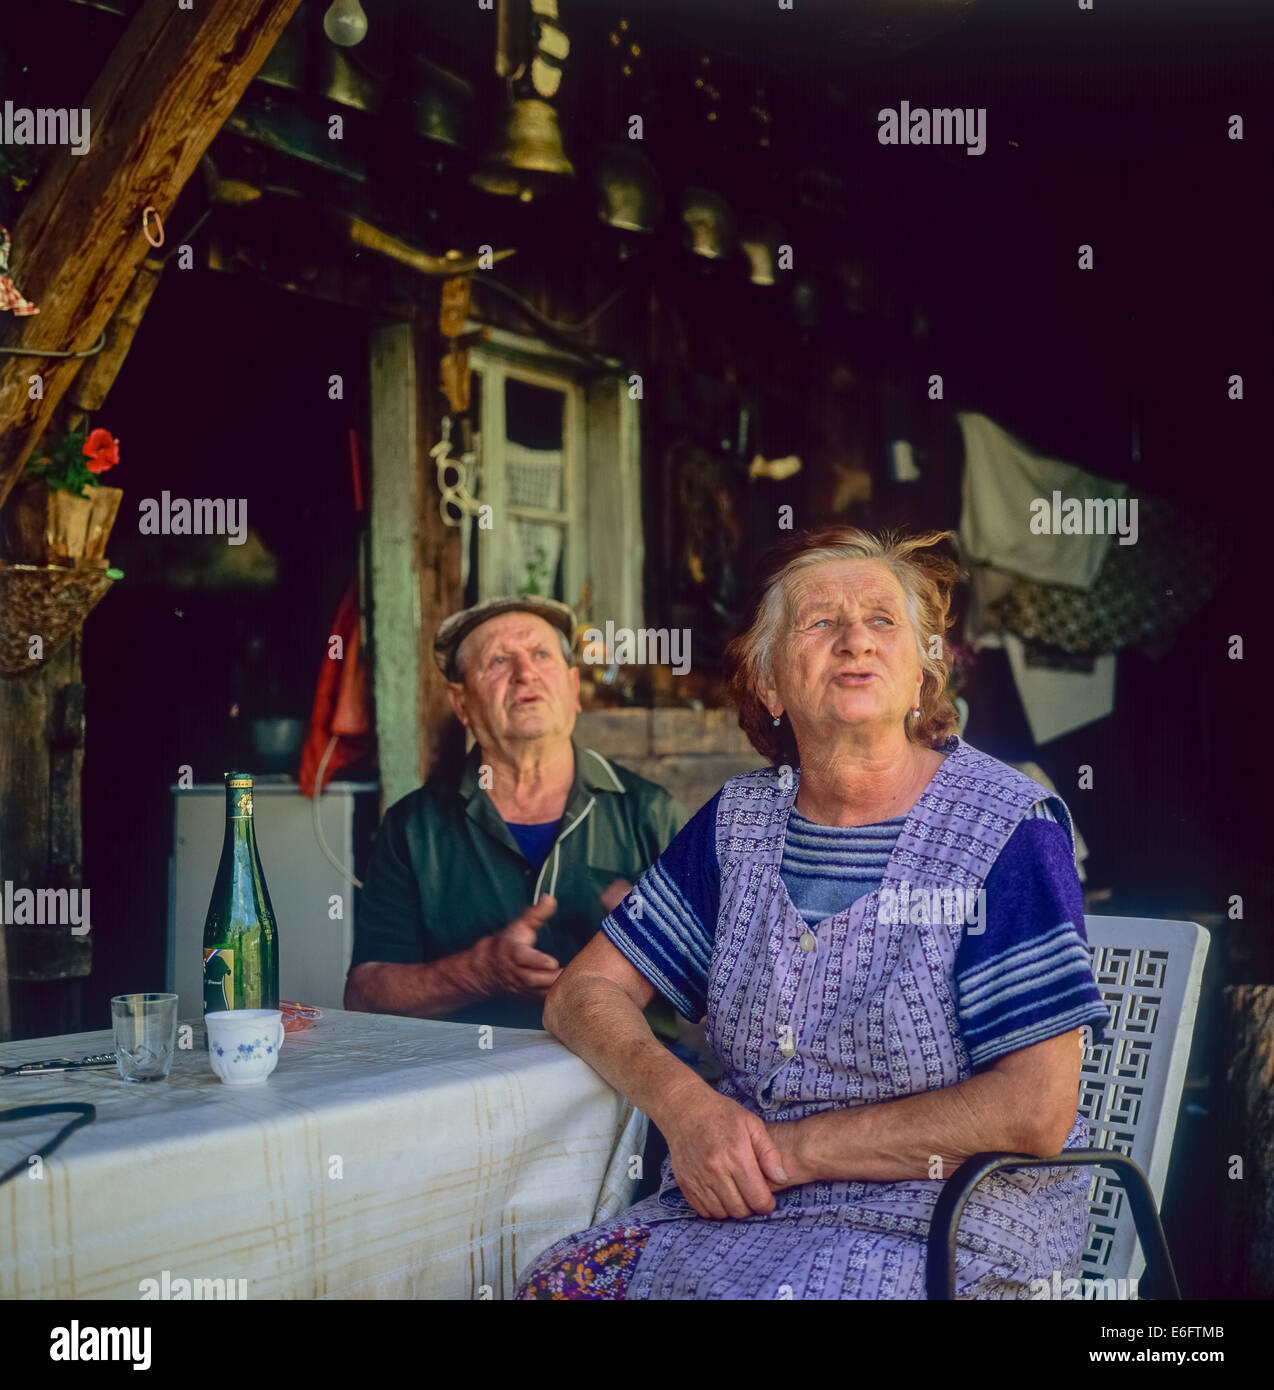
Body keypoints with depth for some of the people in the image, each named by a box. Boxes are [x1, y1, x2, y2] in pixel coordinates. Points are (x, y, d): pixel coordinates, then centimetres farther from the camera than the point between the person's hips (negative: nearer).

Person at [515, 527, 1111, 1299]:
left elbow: (1035, 1110, -14)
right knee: (561, 1281, -21)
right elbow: (585, 993, 9)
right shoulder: (743, 821, 8)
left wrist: (791, 1148, -14)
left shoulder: (1008, 831, -7)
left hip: (948, 1225, -4)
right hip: (740, 1206, 4)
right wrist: (681, 1102, -12)